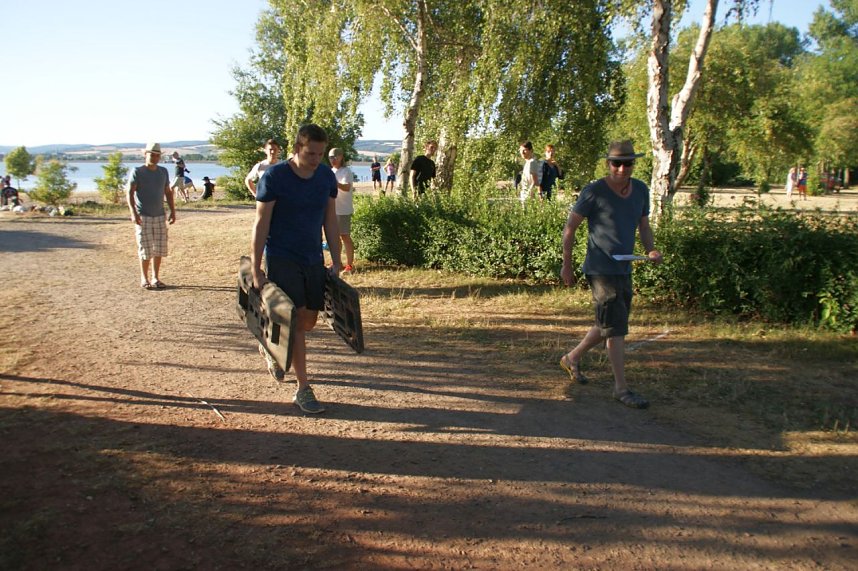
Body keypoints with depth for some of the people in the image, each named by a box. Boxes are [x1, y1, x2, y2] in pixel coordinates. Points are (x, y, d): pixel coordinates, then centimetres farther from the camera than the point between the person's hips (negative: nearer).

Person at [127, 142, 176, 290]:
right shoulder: (137, 172, -5)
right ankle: (144, 279, 8)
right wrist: (133, 213, -21)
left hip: (160, 216, 4)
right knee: (146, 249, -4)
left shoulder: (163, 172, 9)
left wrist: (173, 211, 6)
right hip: (143, 217, -4)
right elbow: (130, 193, -10)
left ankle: (156, 278, 15)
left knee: (159, 248, 4)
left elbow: (168, 192, 14)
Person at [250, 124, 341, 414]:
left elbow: (330, 221, 9)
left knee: (309, 320, 10)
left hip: (313, 259, 6)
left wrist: (336, 262, 7)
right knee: (296, 319, -9)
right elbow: (261, 225, -11)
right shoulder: (273, 177, -12)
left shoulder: (327, 177, 3)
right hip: (281, 258, -5)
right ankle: (303, 390, 0)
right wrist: (256, 270, -12)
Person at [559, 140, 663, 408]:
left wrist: (650, 250, -4)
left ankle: (572, 358, 36)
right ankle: (621, 388, 4)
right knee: (616, 328, -6)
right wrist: (567, 264, -3)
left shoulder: (640, 190, 7)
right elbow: (570, 228, -6)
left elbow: (644, 226, 16)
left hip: (624, 270, 7)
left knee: (608, 326, 17)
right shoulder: (594, 192, -12)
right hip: (601, 270, -7)